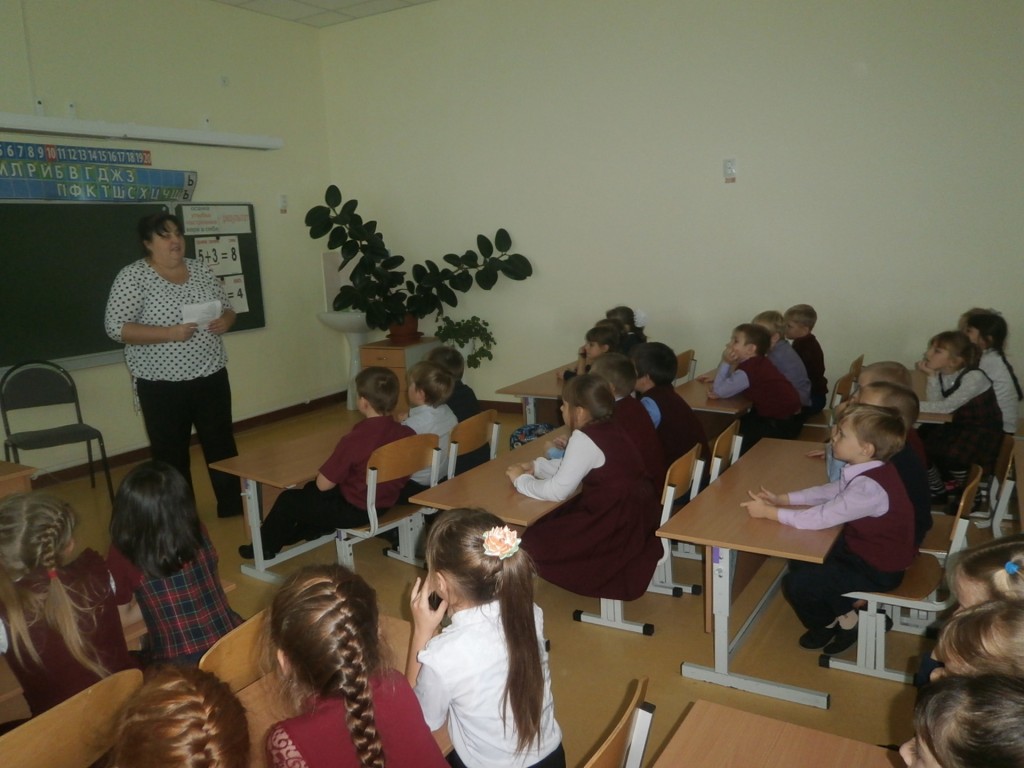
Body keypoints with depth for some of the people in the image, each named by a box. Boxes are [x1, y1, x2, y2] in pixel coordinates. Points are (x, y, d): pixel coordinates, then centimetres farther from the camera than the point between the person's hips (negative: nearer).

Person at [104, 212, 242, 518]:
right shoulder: (133, 277, -8)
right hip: (163, 385, -4)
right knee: (171, 453, 7)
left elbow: (227, 309, 14)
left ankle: (233, 504, 25)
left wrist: (225, 321, -9)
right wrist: (169, 333, -23)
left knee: (221, 444, 12)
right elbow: (116, 327, -14)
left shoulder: (201, 271, 7)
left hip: (211, 377, 4)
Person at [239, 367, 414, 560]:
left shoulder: (353, 440, -29)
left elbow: (323, 484, -21)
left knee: (287, 500, 17)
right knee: (310, 490, 31)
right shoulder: (406, 434, -10)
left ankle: (266, 547, 41)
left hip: (355, 511, -7)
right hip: (387, 504, 7)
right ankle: (294, 534, 53)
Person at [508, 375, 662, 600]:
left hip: (619, 525, -10)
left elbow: (556, 491, -16)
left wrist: (521, 479, -1)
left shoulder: (584, 440, -19)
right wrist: (536, 467, 14)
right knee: (548, 522, 20)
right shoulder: (608, 430, 8)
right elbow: (570, 468, 21)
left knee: (534, 542, -4)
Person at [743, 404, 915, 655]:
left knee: (796, 584, -11)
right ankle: (842, 613, 26)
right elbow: (831, 491, 7)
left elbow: (817, 519, -32)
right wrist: (782, 499, -2)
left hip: (878, 569, -9)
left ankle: (833, 624, 18)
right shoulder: (872, 469, -6)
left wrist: (768, 511, -20)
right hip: (866, 548, 9)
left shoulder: (868, 488, -36)